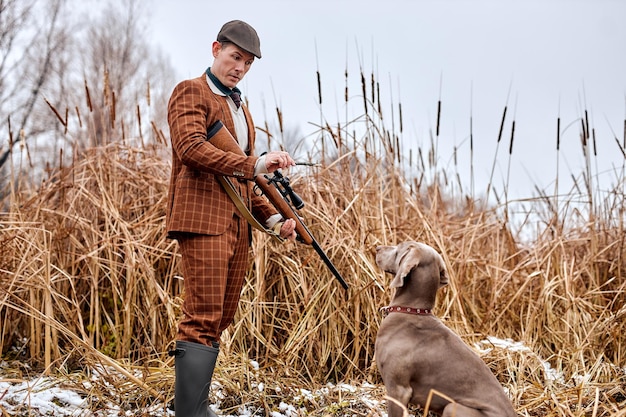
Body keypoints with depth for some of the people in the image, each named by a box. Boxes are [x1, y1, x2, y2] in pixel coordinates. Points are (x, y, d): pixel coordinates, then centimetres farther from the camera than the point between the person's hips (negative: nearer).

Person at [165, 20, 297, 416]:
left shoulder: (240, 107, 25)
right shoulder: (191, 93, 1)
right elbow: (192, 148, -18)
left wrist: (274, 217, 13)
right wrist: (255, 164, -26)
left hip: (238, 224, 8)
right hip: (202, 218, -8)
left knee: (220, 320, 9)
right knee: (203, 320, -13)